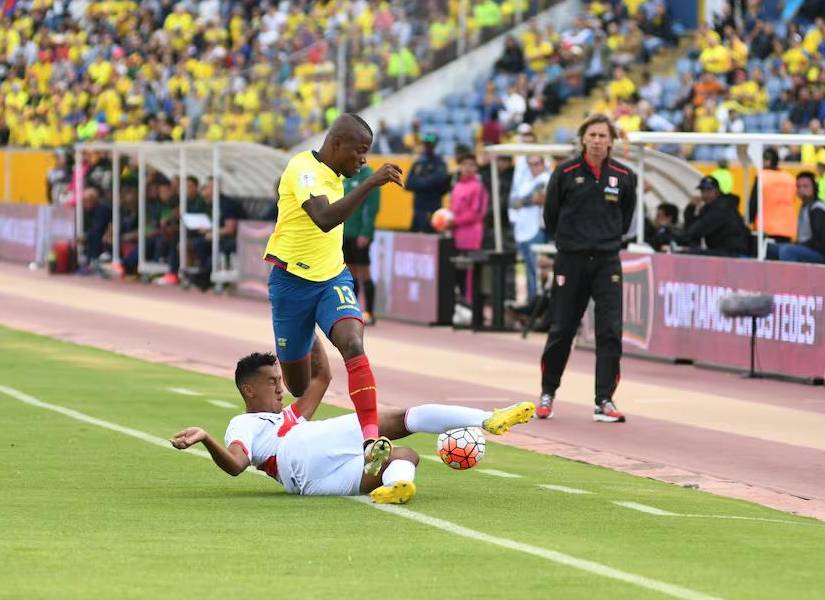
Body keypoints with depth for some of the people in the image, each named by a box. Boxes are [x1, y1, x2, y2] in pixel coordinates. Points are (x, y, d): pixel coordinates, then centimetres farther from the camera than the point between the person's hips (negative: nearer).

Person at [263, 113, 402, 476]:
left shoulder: (332, 174, 9)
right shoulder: (303, 170, -18)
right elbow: (324, 219, -36)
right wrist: (371, 183, -39)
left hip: (333, 278, 5)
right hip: (292, 280, -5)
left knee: (353, 345, -23)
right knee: (297, 383, 5)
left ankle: (371, 438, -36)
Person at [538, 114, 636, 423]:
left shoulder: (623, 176, 1)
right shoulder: (566, 172, -5)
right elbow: (550, 213, 7)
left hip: (607, 261, 1)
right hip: (570, 259, -1)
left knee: (610, 331, -7)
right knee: (561, 331, 5)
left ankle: (604, 401, -4)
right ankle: (547, 394, 22)